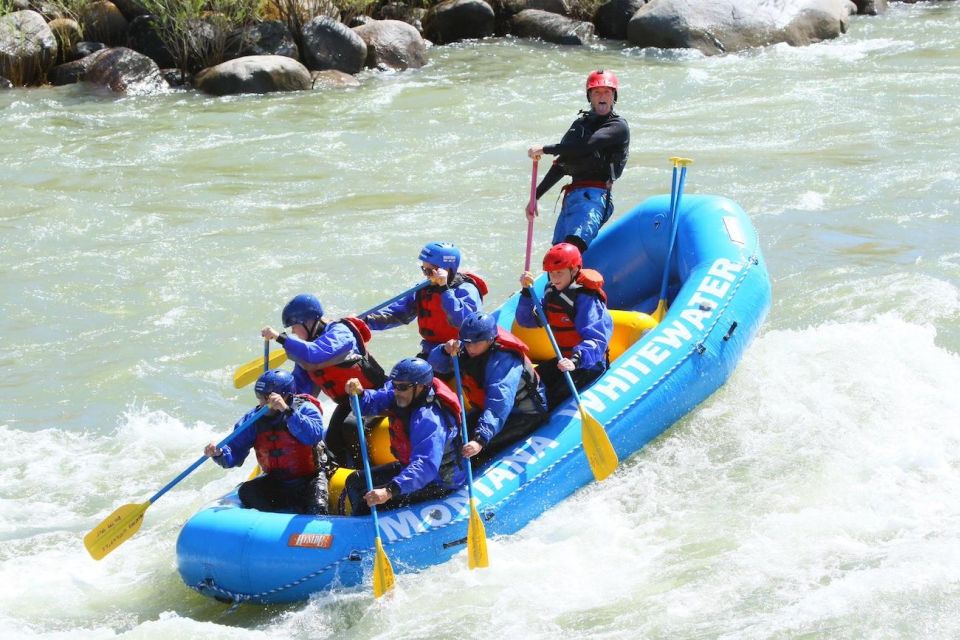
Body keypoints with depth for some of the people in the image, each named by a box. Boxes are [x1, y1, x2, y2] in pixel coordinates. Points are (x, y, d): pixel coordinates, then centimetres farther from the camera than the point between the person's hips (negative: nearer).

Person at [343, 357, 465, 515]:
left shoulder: (429, 419, -34)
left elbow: (425, 466, -44)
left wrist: (390, 491, -53)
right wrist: (359, 394, -30)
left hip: (439, 483, -10)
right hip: (409, 466, 10)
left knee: (368, 500, -21)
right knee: (355, 481, 16)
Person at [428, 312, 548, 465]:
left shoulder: (505, 360, -33)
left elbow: (499, 405, -43)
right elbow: (435, 364, -5)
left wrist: (480, 440, -54)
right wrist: (446, 351, -30)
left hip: (523, 412, -8)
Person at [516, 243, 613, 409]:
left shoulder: (585, 299, -22)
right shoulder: (552, 292, 5)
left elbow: (596, 340, -33)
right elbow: (527, 320, 6)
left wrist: (576, 361, -50)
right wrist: (526, 291, -8)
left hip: (589, 364, -9)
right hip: (565, 360, 9)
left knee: (553, 401, -24)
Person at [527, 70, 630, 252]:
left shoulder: (618, 126, 1)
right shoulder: (580, 124, 24)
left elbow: (585, 145, -15)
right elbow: (561, 165, 28)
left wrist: (544, 149, -8)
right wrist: (535, 196, 24)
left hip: (593, 196, -8)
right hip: (572, 195, 8)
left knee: (572, 248, -28)